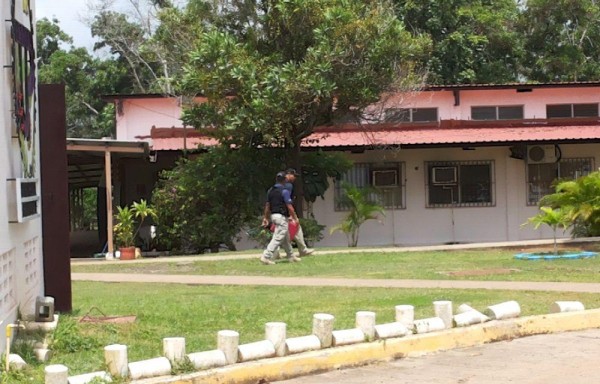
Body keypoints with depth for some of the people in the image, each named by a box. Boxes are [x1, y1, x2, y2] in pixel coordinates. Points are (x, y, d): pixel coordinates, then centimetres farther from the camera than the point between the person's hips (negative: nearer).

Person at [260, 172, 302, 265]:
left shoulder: (270, 191, 9)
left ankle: (291, 256, 25)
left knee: (286, 237, 18)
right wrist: (295, 217, -6)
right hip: (282, 217, -9)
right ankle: (266, 256, -17)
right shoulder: (284, 191, -13)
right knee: (278, 238, -9)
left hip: (273, 215, 9)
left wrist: (265, 218, 18)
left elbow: (267, 206, 12)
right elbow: (289, 206, -15)